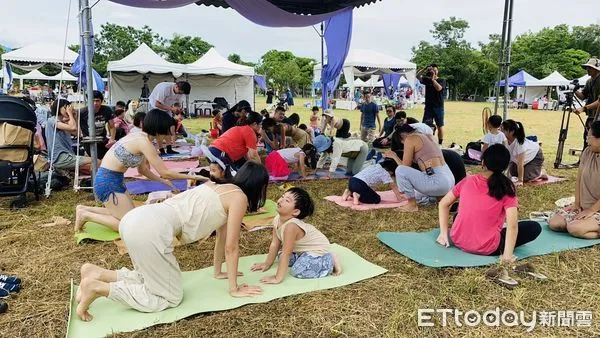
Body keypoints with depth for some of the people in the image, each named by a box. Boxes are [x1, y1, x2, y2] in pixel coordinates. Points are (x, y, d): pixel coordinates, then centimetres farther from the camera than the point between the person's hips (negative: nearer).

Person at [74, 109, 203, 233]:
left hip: (114, 180, 10)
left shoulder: (139, 136, 8)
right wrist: (191, 177, -9)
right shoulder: (144, 142, -21)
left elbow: (143, 170, 16)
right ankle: (86, 215, 1)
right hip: (108, 182, -10)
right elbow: (165, 173, -20)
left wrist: (166, 182, 13)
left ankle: (85, 209, 20)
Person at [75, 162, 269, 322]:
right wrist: (234, 288, 12)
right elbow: (231, 246, 2)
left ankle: (97, 274, 15)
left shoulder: (220, 188, 25)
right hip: (150, 229, -9)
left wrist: (219, 271, 41)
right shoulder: (239, 197, 0)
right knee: (170, 298, 4)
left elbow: (222, 234, 33)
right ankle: (97, 288, -2)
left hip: (137, 218, 10)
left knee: (157, 280, 25)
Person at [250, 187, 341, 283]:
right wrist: (267, 264, 8)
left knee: (298, 272, -23)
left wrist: (278, 278, -30)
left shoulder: (291, 226, -35)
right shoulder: (277, 219, -11)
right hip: (302, 249, 8)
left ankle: (329, 261, -3)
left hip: (318, 250, -8)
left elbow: (286, 254, -33)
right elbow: (275, 244, 1)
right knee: (281, 257, 6)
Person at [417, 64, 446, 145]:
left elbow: (438, 88, -19)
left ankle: (440, 144, 10)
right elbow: (418, 76, -5)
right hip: (428, 107, 2)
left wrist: (433, 79, -14)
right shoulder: (427, 80, 9)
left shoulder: (442, 81, 1)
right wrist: (425, 69, -14)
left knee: (440, 126, 4)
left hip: (438, 107, -2)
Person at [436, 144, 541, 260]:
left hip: (458, 241, 4)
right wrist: (507, 255, -14)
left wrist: (444, 233, 7)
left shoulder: (467, 181, 0)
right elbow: (512, 225, -19)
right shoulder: (506, 189, -10)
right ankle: (499, 248, 4)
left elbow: (443, 204, 6)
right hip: (485, 249, -4)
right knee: (535, 227, 8)